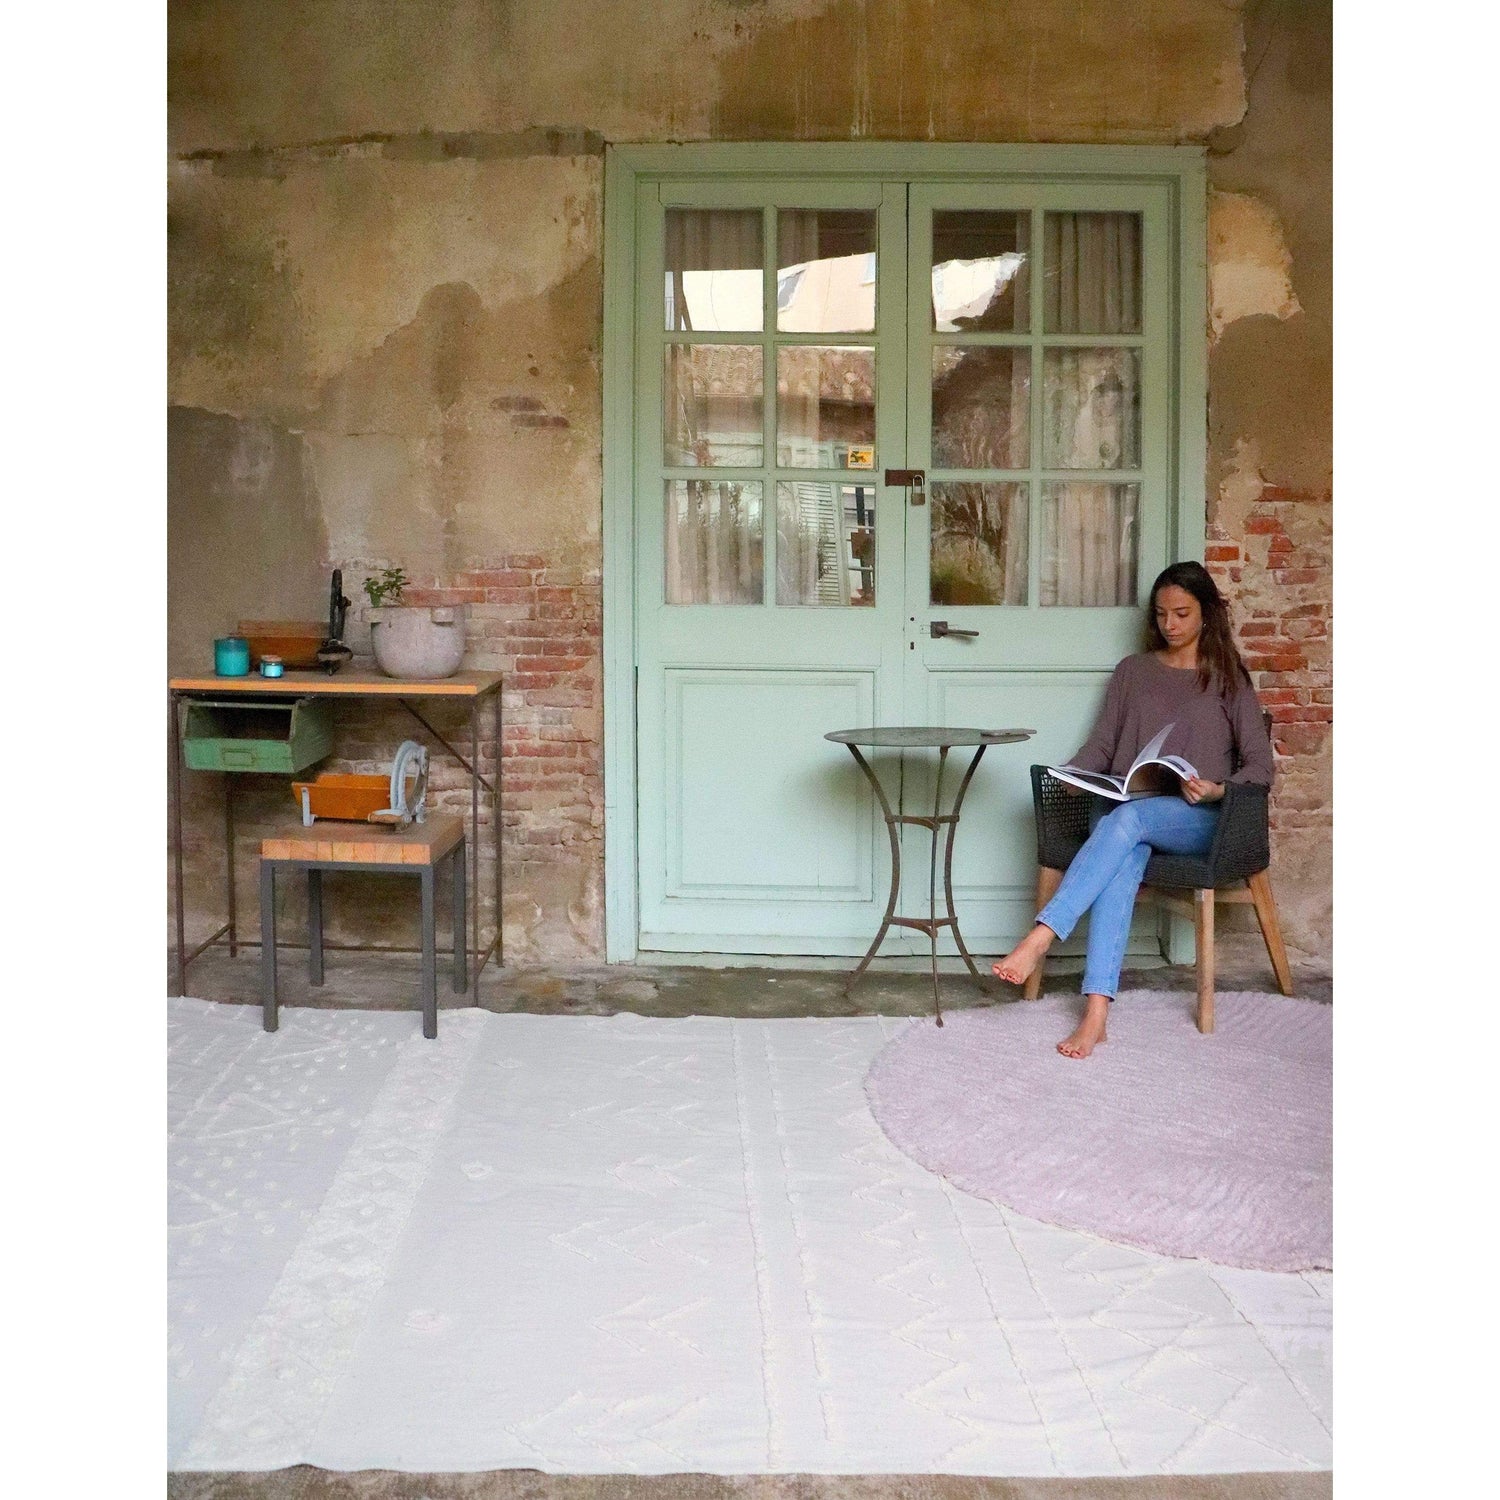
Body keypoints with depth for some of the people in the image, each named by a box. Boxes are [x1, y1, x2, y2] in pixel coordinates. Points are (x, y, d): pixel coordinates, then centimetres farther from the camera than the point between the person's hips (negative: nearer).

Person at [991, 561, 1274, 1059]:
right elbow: (1101, 743, 15)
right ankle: (1096, 1012, -47)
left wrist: (1217, 790, -16)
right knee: (1122, 858, -36)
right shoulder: (1133, 671, 20)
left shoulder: (1228, 679, 12)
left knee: (1128, 818, -37)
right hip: (1125, 808, 2)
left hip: (1199, 820, -1)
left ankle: (1040, 937, -48)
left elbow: (1259, 765, 4)